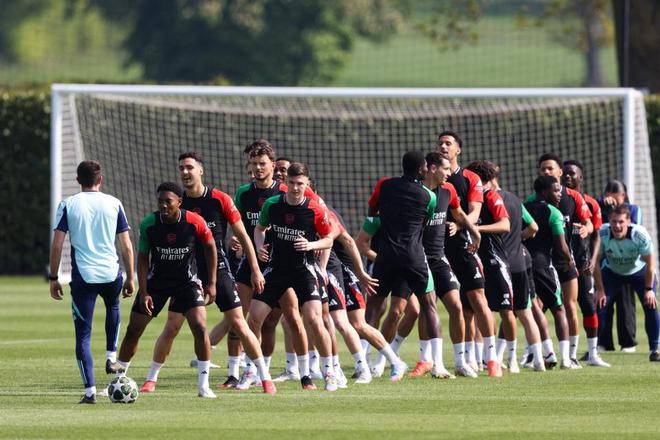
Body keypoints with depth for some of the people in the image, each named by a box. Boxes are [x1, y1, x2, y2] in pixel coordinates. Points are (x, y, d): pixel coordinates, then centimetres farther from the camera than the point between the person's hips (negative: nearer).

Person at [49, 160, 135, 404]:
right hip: (111, 273, 2)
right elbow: (126, 246, 4)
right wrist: (130, 278, 13)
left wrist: (53, 278, 5)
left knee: (83, 334, 3)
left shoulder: (67, 205, 1)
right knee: (113, 307, 36)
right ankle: (111, 357, 26)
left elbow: (57, 245, -3)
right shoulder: (113, 204, 4)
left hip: (83, 276, -2)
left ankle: (90, 390, -4)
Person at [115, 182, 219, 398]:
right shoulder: (148, 224, -16)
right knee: (133, 330, 3)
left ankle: (203, 385, -9)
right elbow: (143, 258, -5)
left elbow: (210, 247, -1)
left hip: (186, 280, -1)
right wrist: (143, 293, -11)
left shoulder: (195, 223, -19)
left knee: (200, 327, -18)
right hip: (156, 280, 1)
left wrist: (211, 283, -2)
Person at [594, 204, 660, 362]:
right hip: (612, 271, 1)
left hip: (639, 271, -1)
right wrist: (600, 290, -17)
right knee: (599, 304, -12)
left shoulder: (640, 235, -34)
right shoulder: (602, 235, -32)